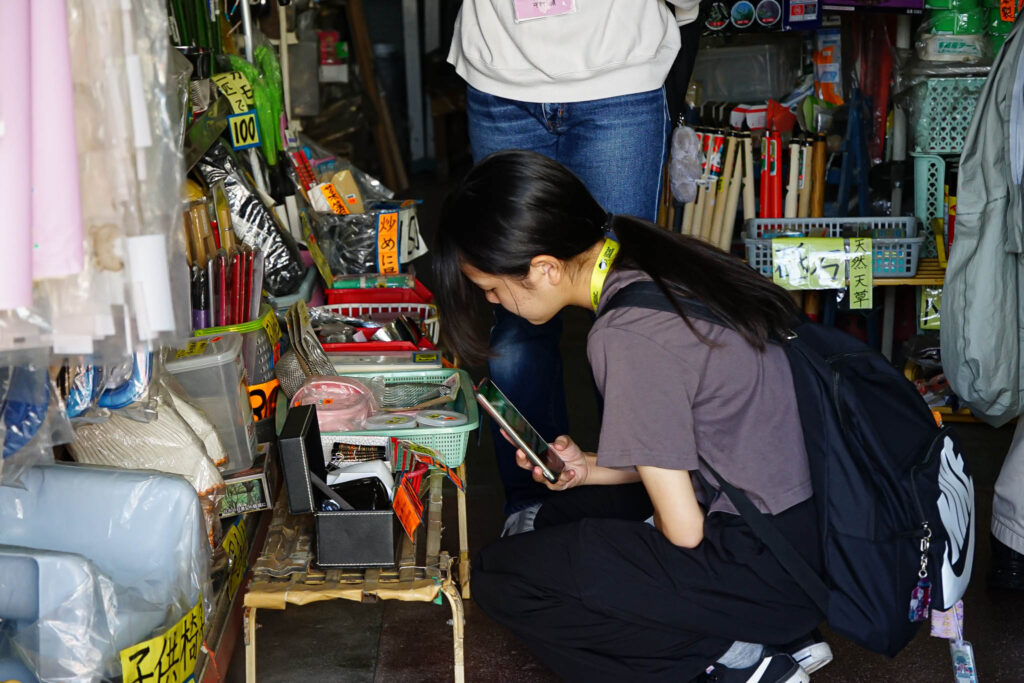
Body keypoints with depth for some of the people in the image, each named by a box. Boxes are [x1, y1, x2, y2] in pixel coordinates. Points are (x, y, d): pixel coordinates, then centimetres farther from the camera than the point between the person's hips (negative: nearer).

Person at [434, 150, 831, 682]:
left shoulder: (627, 337, -24)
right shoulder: (654, 267, 3)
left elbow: (682, 529, -18)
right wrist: (591, 469, 6)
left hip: (763, 572, -9)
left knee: (497, 577, -5)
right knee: (563, 513, 25)